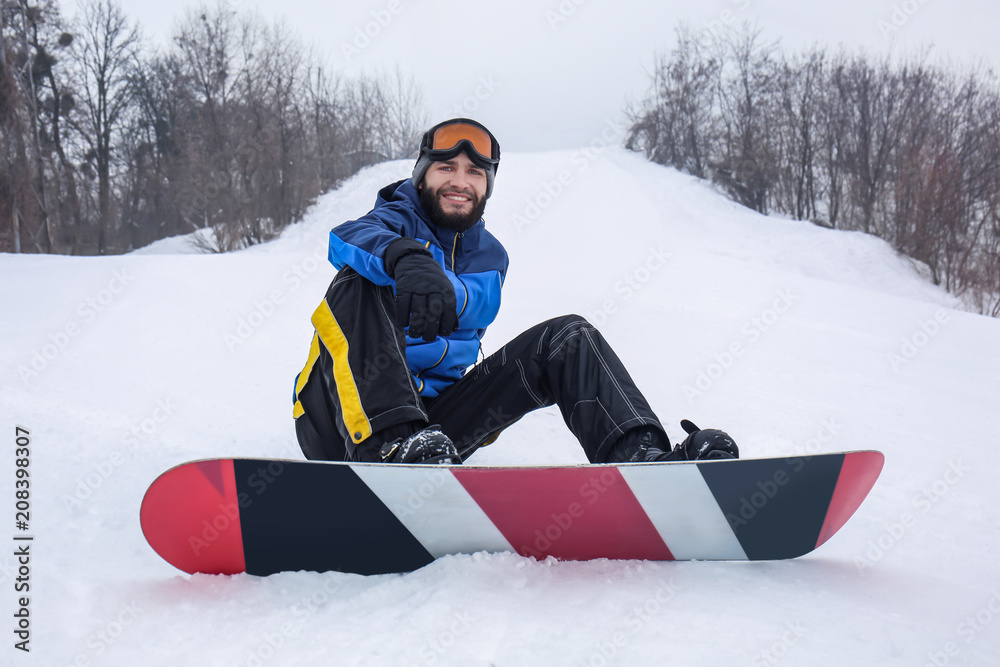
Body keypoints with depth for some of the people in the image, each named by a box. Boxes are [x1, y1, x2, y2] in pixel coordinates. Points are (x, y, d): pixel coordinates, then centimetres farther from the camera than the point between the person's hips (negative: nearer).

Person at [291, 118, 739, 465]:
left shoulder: (490, 256, 16)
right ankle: (389, 445, -48)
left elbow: (475, 308, -7)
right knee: (362, 281, -29)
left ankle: (641, 454, -32)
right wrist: (403, 258, -48)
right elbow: (350, 238, -26)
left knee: (566, 337, -7)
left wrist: (445, 293, -29)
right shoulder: (399, 220, 1)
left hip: (432, 421, 4)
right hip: (342, 423, -4)